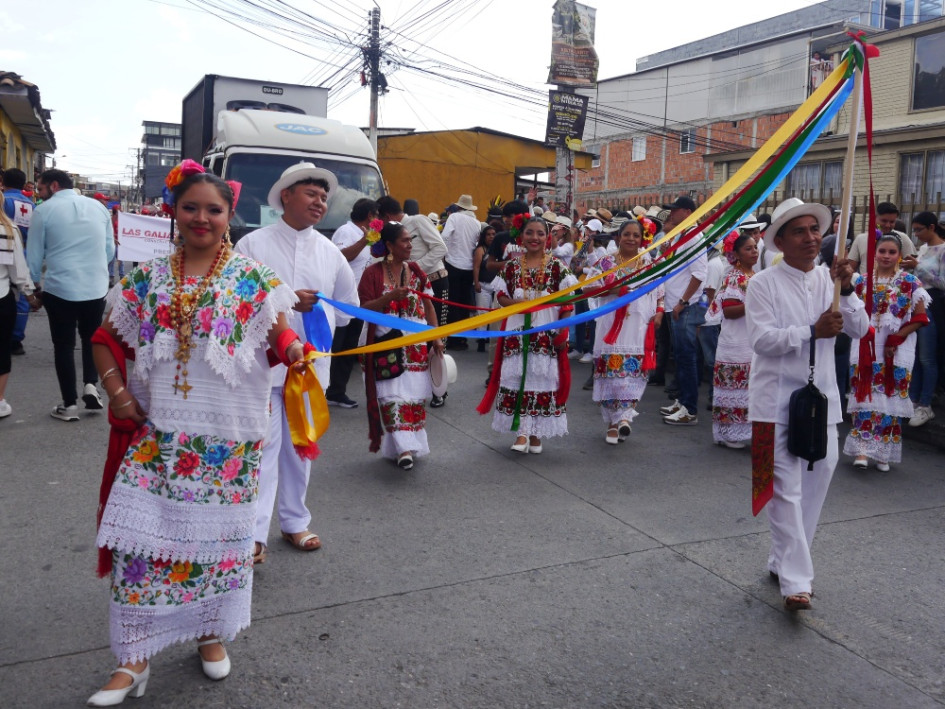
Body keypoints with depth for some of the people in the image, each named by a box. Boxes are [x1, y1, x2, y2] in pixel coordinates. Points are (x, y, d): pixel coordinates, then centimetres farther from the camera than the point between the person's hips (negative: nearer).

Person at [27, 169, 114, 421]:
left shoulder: (43, 211, -6)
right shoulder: (98, 206, 5)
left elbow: (34, 255, 1)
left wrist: (34, 284, 17)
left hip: (59, 288, -3)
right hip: (96, 287, 3)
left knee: (64, 346, 9)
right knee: (91, 338, 22)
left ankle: (69, 405, 12)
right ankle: (91, 385, 5)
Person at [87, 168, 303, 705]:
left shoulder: (254, 279, -1)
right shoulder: (148, 279, 6)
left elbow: (280, 334, -3)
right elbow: (108, 339, 14)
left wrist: (293, 349, -26)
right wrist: (118, 391, 1)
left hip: (228, 437, -1)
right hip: (157, 435, 2)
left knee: (218, 533, 10)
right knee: (142, 536, 1)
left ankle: (212, 631, 33)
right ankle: (135, 657, 16)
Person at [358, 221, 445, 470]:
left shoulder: (415, 270, 8)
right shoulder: (373, 273, -4)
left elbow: (428, 305, 12)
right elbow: (364, 309, -8)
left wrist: (436, 337, 5)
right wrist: (390, 296, -22)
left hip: (417, 345, 4)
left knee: (416, 395, 5)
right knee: (393, 396, -9)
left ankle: (408, 444, 18)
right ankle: (404, 447, -7)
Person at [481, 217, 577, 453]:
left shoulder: (557, 266, -1)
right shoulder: (512, 266, 5)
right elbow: (500, 294, 6)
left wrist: (563, 330, -8)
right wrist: (516, 303, -14)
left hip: (546, 332, -2)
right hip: (517, 331, 2)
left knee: (542, 378, 2)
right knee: (517, 378, 1)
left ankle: (536, 433, 14)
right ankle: (522, 431, 9)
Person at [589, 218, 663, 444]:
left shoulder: (650, 264, 11)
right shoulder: (606, 263, 6)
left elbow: (659, 294, 14)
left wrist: (659, 312, -3)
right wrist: (612, 289, -12)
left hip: (640, 329, 1)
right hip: (612, 326, -1)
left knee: (634, 371, -6)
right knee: (611, 370, -1)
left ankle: (624, 417, -5)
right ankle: (613, 420, 9)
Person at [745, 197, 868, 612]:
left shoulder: (829, 280, 9)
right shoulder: (764, 284, -6)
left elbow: (859, 330, 2)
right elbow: (762, 339, -16)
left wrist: (847, 291, -11)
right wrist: (813, 332, -22)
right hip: (778, 401, -5)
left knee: (817, 483, 11)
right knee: (787, 491, -6)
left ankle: (783, 562, 27)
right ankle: (795, 582, -2)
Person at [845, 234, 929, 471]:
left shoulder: (910, 282, 0)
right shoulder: (862, 280, 7)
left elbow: (920, 318, -1)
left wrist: (896, 338, -10)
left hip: (896, 351, -1)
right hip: (866, 348, 1)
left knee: (890, 397, 2)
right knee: (865, 397, -3)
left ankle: (883, 452, 11)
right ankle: (862, 450, -2)